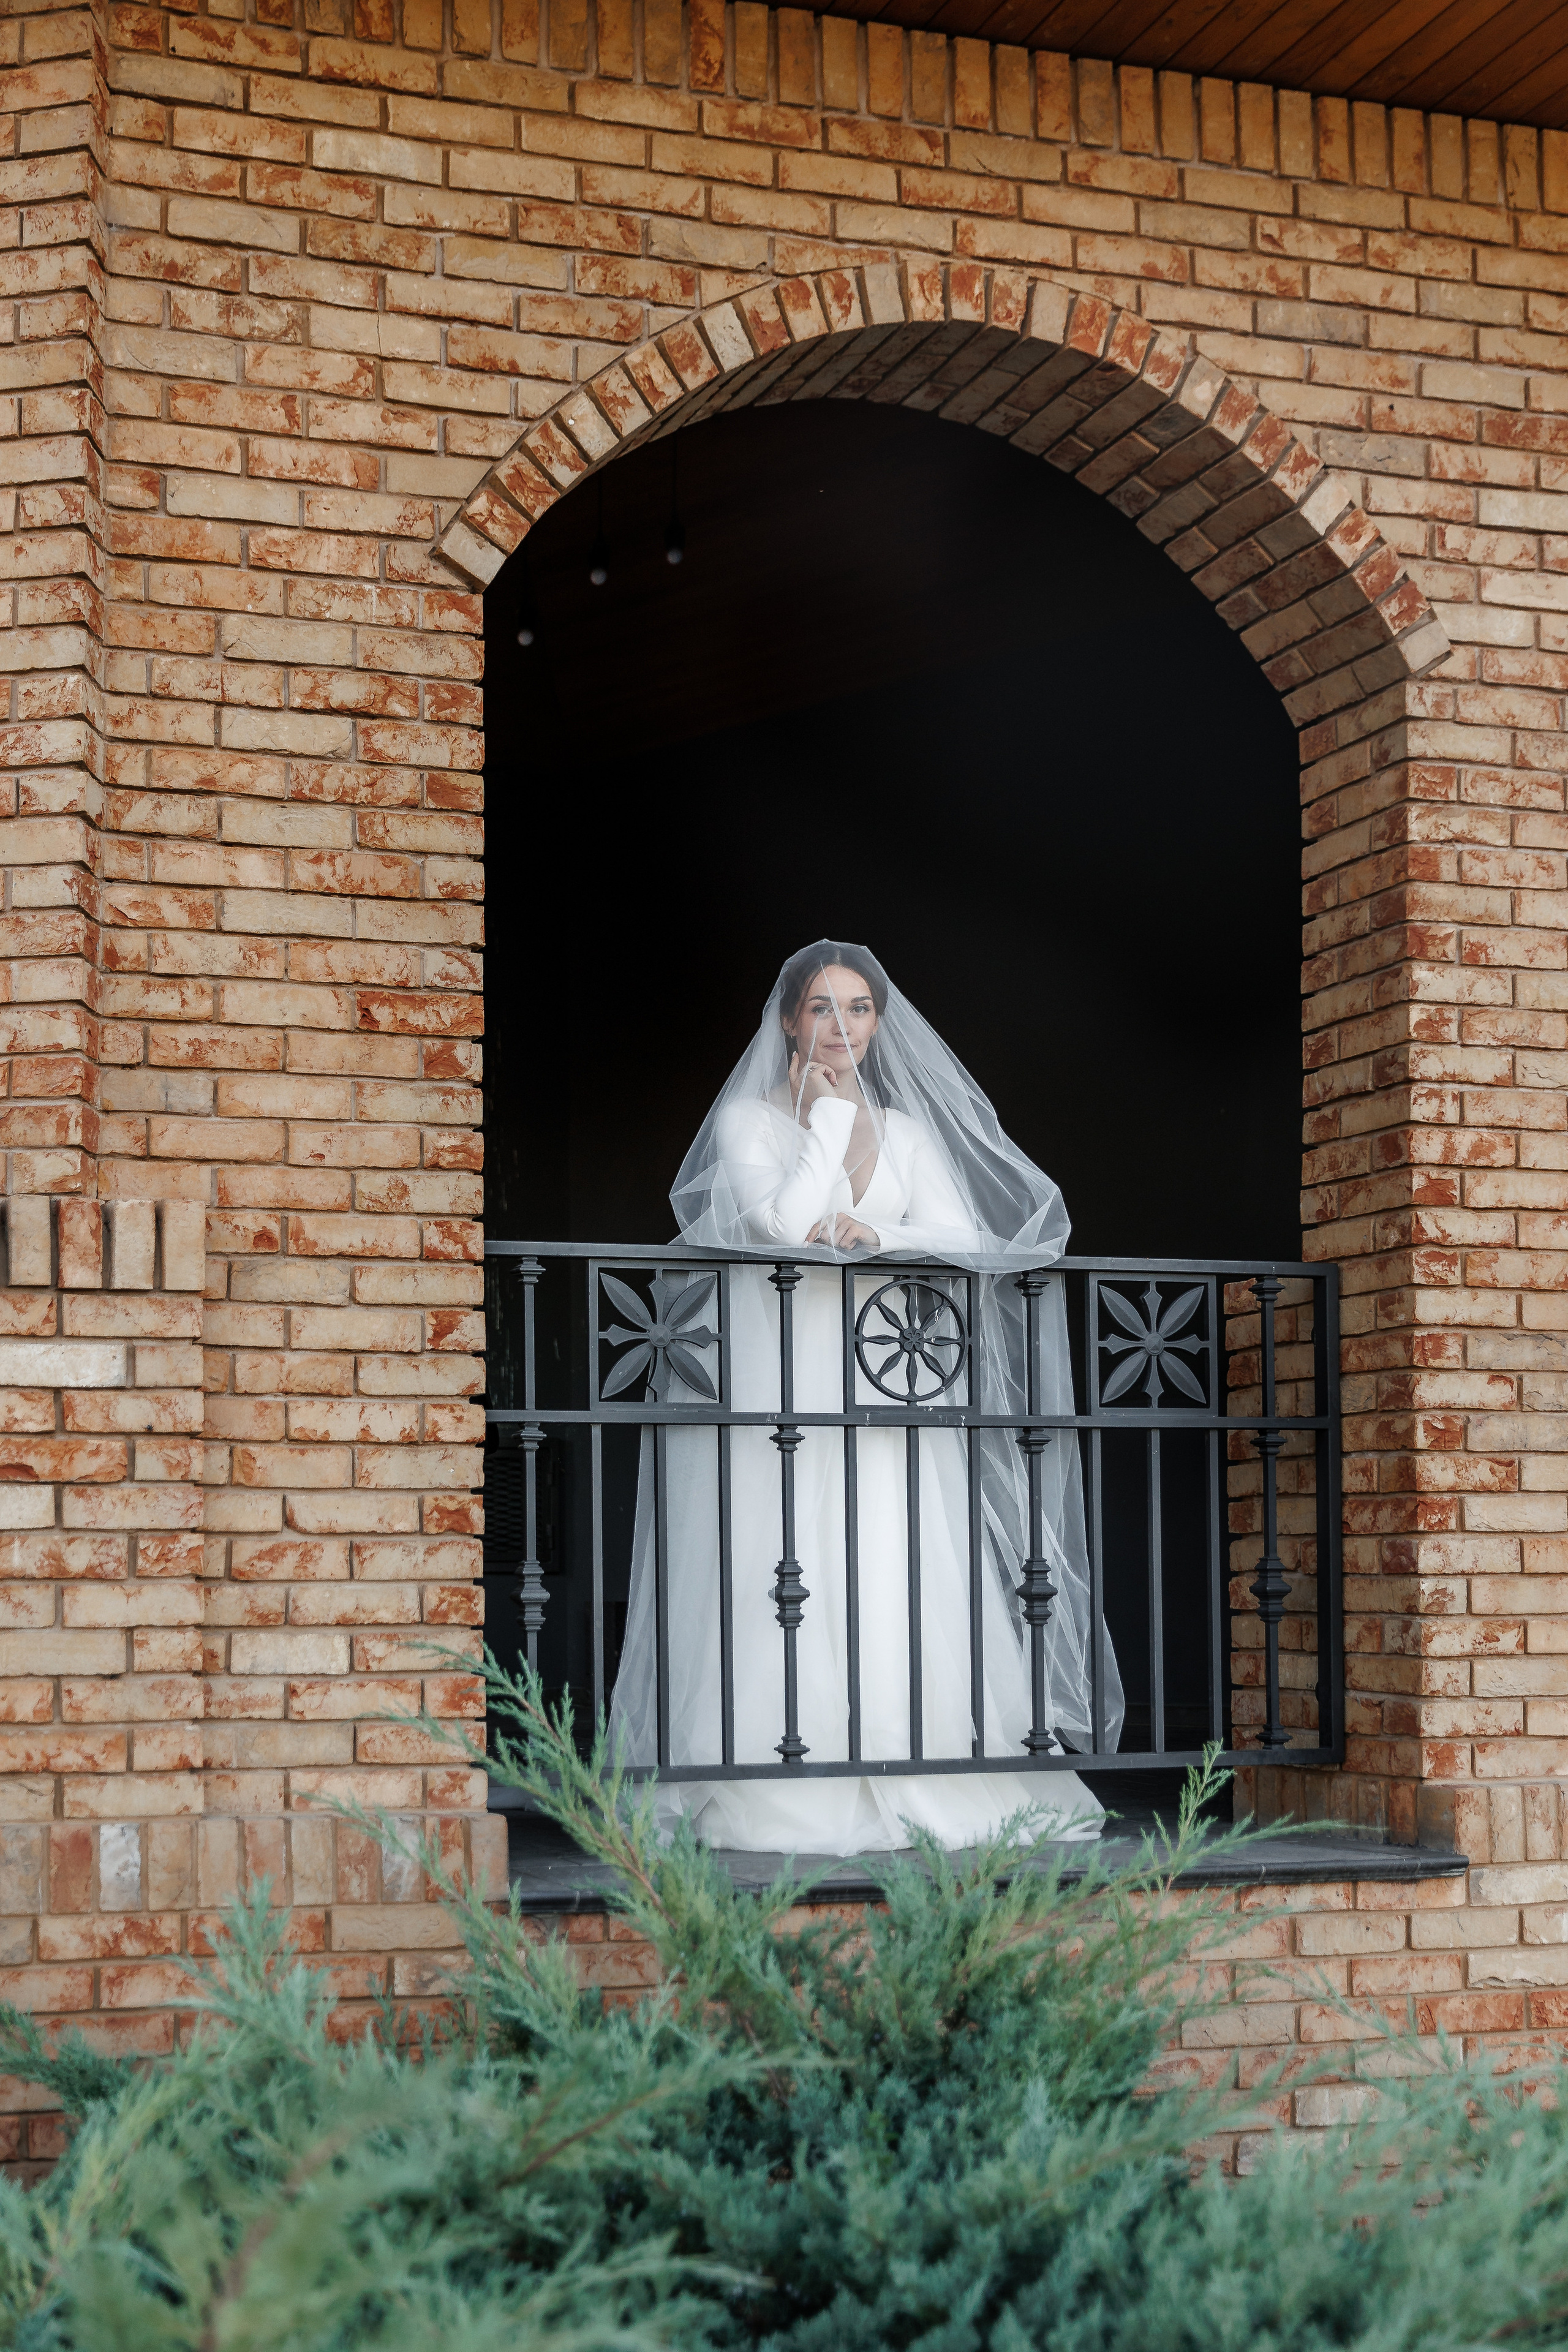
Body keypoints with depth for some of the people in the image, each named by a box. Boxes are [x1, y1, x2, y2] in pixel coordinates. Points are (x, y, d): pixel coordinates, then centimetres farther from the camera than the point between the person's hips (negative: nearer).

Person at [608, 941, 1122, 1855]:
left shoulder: (909, 1130, 17)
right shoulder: (750, 1119, 5)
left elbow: (963, 1234, 3)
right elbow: (783, 1221, -12)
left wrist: (871, 1234, -12)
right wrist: (831, 1117, -4)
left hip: (888, 1386, 3)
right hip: (783, 1384, -3)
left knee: (908, 1586, -5)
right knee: (787, 1584, -10)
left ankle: (915, 1787, -2)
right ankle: (784, 1803, -7)